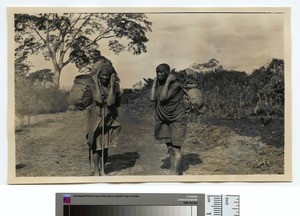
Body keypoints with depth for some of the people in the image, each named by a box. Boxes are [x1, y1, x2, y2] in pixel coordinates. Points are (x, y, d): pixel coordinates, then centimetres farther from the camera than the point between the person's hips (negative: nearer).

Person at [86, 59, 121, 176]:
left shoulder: (114, 86, -2)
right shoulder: (93, 86, -7)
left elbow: (111, 102, -15)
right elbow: (98, 99, -23)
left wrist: (112, 85, -13)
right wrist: (96, 83, -17)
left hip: (109, 119, 2)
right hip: (96, 117, -2)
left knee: (105, 145, 7)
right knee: (96, 144, -1)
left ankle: (102, 170, 18)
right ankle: (96, 169, 11)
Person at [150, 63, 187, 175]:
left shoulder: (175, 85, -16)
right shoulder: (159, 85, 4)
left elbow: (163, 97, -26)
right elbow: (152, 98, -11)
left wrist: (168, 81, -22)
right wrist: (155, 81, -5)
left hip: (176, 120, -7)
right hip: (164, 120, 7)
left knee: (176, 147, -6)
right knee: (169, 147, 12)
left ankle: (175, 174, -4)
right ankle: (172, 172, 21)